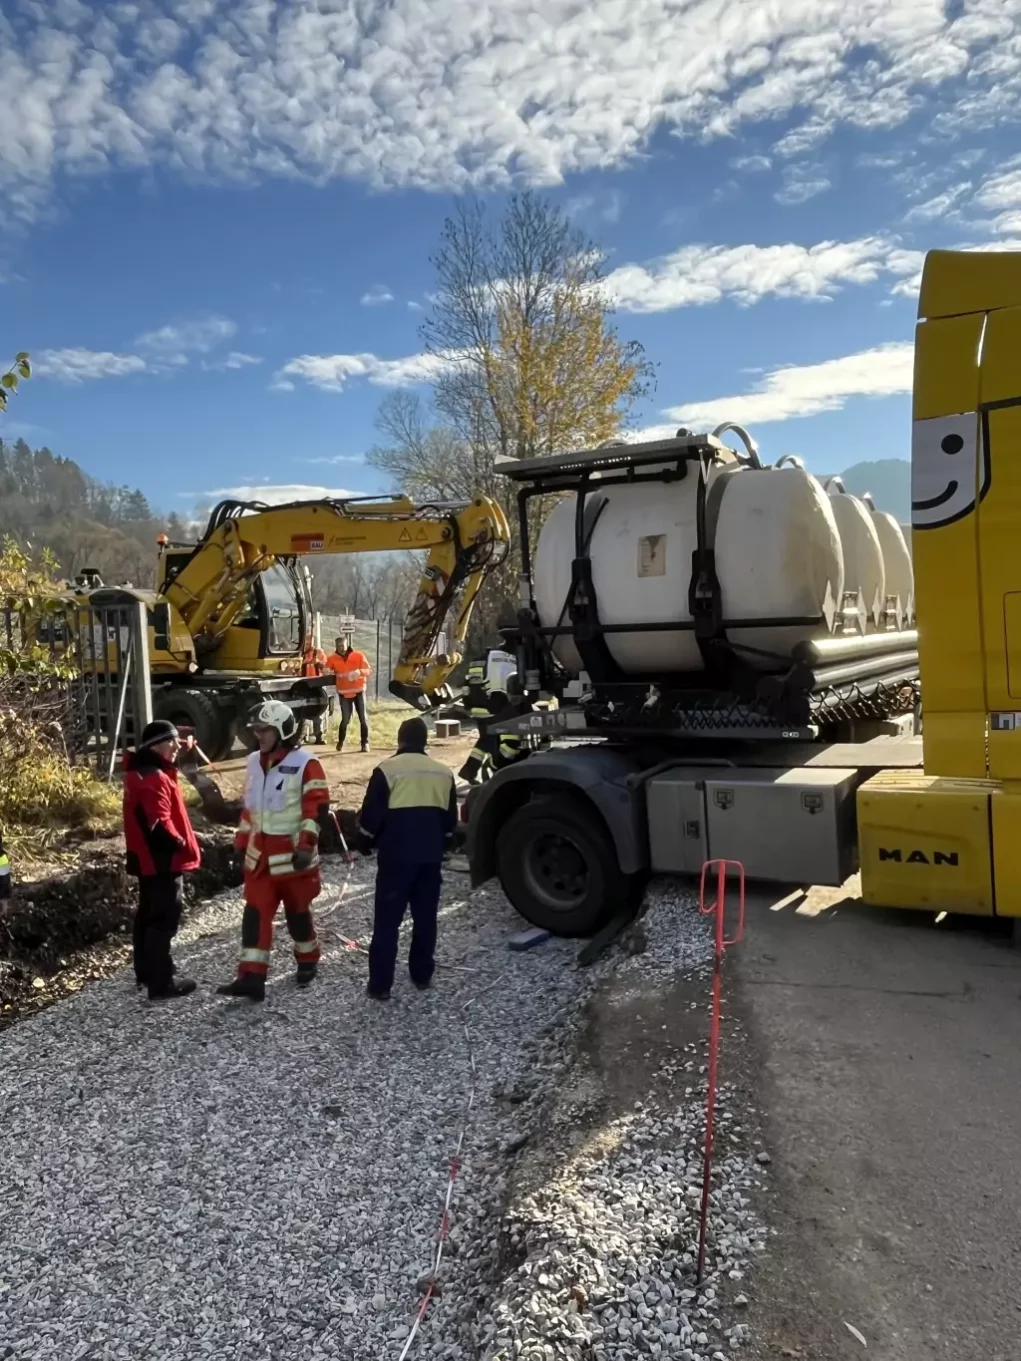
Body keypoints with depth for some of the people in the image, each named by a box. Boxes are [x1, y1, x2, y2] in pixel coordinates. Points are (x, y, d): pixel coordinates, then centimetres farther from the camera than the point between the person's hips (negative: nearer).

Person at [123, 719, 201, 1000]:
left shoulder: (142, 772, 11)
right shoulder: (153, 778, -22)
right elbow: (159, 824, -28)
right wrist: (181, 844, -12)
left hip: (150, 858, 11)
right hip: (163, 859, -11)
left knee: (149, 915, 19)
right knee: (164, 919, -5)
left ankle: (147, 972, 31)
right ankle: (161, 981, 0)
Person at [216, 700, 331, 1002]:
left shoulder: (305, 763, -14)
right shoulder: (254, 762, 8)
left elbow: (317, 806, -16)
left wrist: (306, 844, -21)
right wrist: (242, 840, 18)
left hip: (292, 853, -6)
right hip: (260, 853, 6)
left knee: (297, 910, 9)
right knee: (255, 912, 1)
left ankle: (308, 962, 31)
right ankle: (251, 978, 3)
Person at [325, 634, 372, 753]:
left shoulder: (359, 655, -5)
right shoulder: (332, 658, -1)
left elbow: (369, 670, -6)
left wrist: (359, 672, -26)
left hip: (358, 691, 0)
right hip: (344, 693, 0)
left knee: (363, 718, 0)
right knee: (345, 719, -1)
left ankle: (365, 743, 7)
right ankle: (340, 742, 14)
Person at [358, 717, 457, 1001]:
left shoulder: (387, 769, -8)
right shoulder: (443, 772, 6)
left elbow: (370, 818, -8)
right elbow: (450, 821, 12)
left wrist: (377, 836, 12)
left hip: (396, 855, -4)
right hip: (431, 855, 4)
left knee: (387, 921, 3)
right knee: (425, 918, 17)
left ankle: (380, 985, 5)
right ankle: (422, 975, 26)